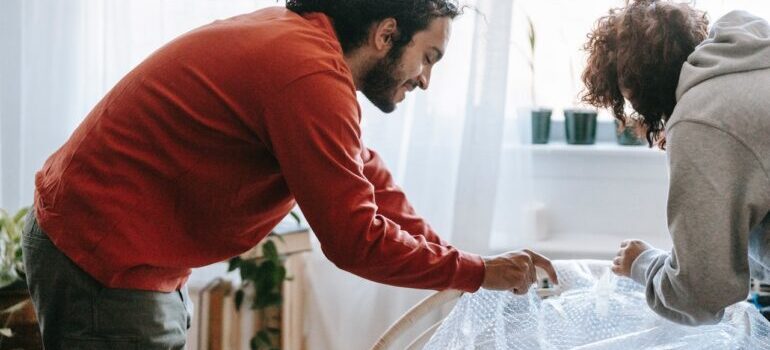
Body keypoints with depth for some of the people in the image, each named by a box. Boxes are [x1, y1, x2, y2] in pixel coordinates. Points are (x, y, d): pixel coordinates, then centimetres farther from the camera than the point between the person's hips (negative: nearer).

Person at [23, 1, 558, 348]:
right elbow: (353, 240, -21)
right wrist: (478, 272, -9)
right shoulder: (311, 77, -25)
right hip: (106, 262, -10)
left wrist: (462, 265, 8)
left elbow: (367, 178, 12)